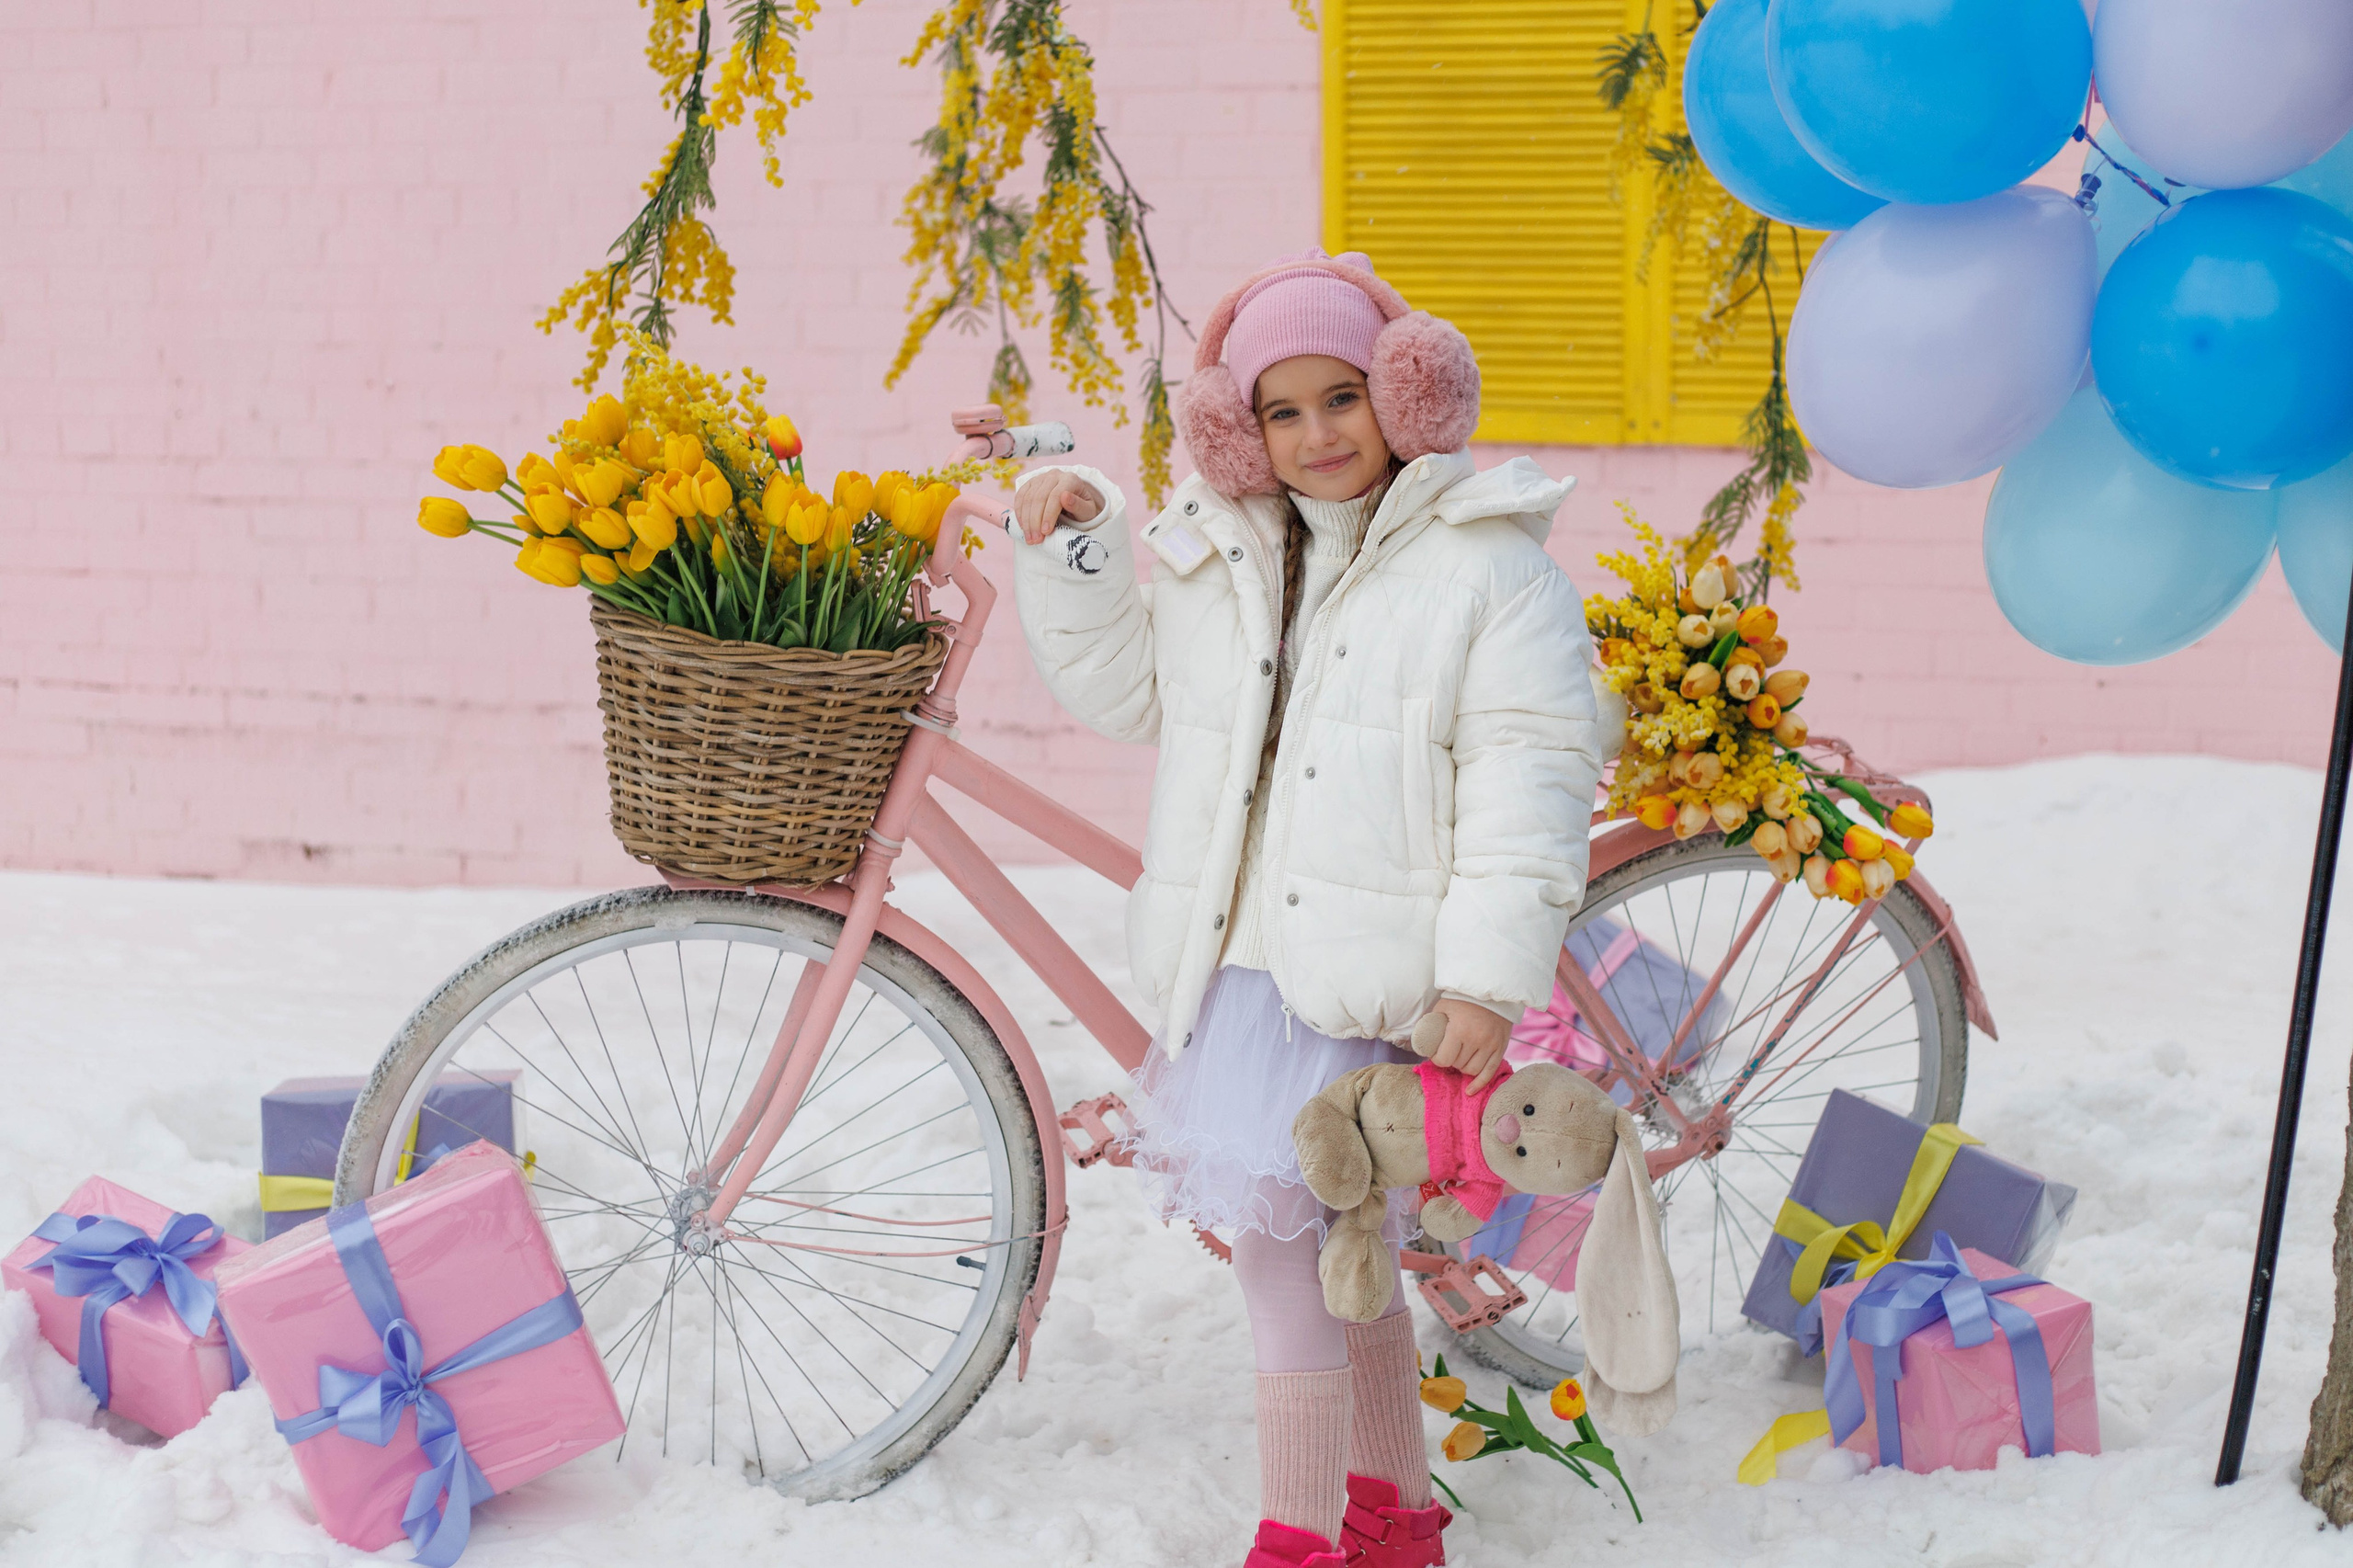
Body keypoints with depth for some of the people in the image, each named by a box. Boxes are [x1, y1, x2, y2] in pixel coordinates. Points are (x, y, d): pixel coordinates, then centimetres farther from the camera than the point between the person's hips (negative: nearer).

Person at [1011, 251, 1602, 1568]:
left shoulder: (1486, 560, -5)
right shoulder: (1215, 557, 14)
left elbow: (1531, 774, -10)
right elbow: (1122, 692, 26)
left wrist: (1489, 975, -16)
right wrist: (1074, 554, 11)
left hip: (1374, 988, -6)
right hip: (1233, 968, 6)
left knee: (1286, 1250, -7)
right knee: (1340, 1253, 16)